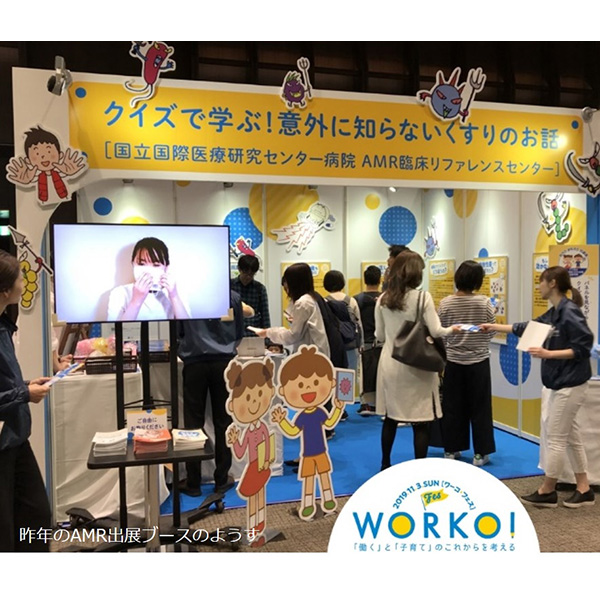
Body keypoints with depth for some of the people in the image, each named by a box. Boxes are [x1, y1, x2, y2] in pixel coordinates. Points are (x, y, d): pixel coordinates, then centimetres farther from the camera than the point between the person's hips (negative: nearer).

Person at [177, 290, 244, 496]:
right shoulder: (233, 296, 2)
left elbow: (179, 332, 9)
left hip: (195, 363, -1)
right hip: (223, 362, 1)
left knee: (193, 422, 6)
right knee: (223, 422, 8)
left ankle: (193, 483, 12)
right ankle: (222, 480, 16)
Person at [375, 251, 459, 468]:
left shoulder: (382, 299, 3)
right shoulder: (422, 297, -9)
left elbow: (379, 336, 9)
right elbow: (435, 331, -11)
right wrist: (452, 329, 8)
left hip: (390, 364, 5)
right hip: (416, 365, -4)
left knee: (391, 417, 15)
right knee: (420, 421, 4)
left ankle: (385, 465, 26)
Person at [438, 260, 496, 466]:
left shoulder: (445, 303, -7)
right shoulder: (484, 302, -10)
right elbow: (491, 331, -3)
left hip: (454, 362, 2)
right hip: (478, 361, -1)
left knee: (452, 407, 11)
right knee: (479, 407, 7)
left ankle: (451, 450, 19)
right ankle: (480, 453, 12)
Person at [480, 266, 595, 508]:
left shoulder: (570, 312, -19)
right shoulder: (553, 313, 9)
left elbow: (583, 348, -21)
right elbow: (527, 328, 18)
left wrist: (548, 354, -23)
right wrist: (494, 327, 20)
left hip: (569, 384, -9)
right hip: (557, 383, 9)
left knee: (555, 438, 1)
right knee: (570, 437, 15)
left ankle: (547, 491, 14)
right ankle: (583, 489, 25)